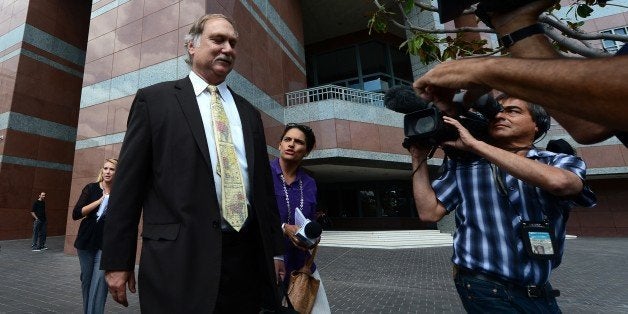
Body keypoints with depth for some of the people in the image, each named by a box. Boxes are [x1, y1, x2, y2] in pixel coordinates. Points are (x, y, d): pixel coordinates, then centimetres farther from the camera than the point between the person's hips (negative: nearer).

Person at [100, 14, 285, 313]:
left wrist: (275, 249, 11)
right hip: (180, 258, -3)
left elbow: (263, 185, 11)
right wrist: (117, 259, -1)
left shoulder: (249, 112, 13)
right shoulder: (154, 99, 4)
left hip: (249, 257, 4)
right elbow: (128, 182, 1)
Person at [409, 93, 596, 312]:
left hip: (541, 292, 2)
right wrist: (419, 158, -13)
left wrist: (474, 144, -27)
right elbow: (429, 212, -9)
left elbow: (558, 181, -28)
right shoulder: (462, 166, -3)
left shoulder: (560, 162, -3)